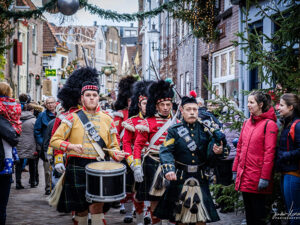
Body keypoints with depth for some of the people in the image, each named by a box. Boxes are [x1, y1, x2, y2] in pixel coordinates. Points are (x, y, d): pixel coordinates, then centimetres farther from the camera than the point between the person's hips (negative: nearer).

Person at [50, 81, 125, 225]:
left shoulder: (107, 120, 8)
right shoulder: (73, 117, 1)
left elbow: (113, 146, 15)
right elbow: (54, 141, -3)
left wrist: (117, 155, -8)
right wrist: (72, 146, -21)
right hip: (77, 168, -1)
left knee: (97, 206, -10)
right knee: (81, 209, 8)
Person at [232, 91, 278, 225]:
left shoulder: (269, 124, -9)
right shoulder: (247, 123, 13)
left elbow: (269, 152, -13)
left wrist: (265, 177, -17)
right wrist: (235, 169, 15)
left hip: (257, 177, -7)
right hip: (244, 177, 7)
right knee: (248, 213, 14)